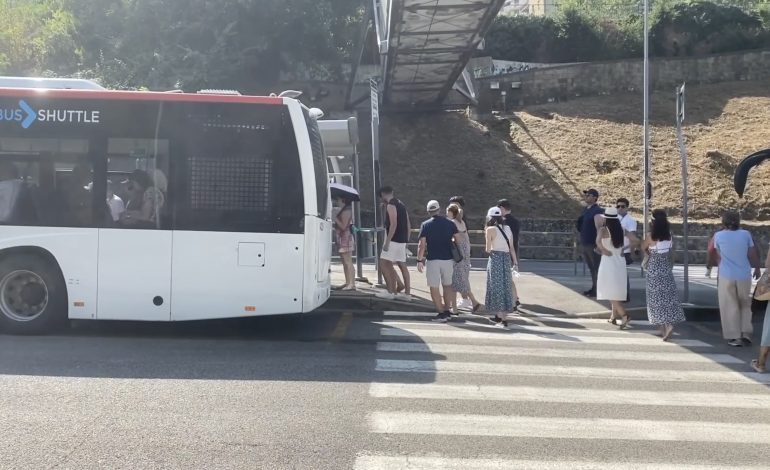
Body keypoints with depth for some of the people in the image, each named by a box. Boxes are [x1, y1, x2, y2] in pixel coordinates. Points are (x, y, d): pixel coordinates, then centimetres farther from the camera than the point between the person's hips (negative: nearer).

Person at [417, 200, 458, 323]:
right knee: (447, 285, 17)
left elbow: (422, 245, -8)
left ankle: (441, 313, 1)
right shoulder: (450, 224, 3)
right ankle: (447, 311, 18)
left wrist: (419, 260, -4)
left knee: (434, 287, 4)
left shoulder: (425, 225, -4)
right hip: (448, 259, 3)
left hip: (432, 260, -3)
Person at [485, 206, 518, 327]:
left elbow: (488, 249, -6)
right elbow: (511, 247, 8)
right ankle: (501, 315, 22)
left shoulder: (490, 229, -6)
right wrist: (515, 261, 11)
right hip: (507, 258, 6)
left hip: (495, 258, -6)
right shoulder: (508, 228, 10)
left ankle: (501, 317, -4)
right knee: (505, 286, 13)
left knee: (497, 287, 0)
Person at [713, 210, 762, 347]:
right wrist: (757, 268, 17)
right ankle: (746, 333, 14)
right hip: (744, 276, 2)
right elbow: (752, 254, 3)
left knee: (730, 307, 6)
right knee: (745, 305, 18)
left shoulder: (718, 236, -6)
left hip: (726, 276, -2)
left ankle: (734, 337, 6)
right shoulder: (745, 234, -3)